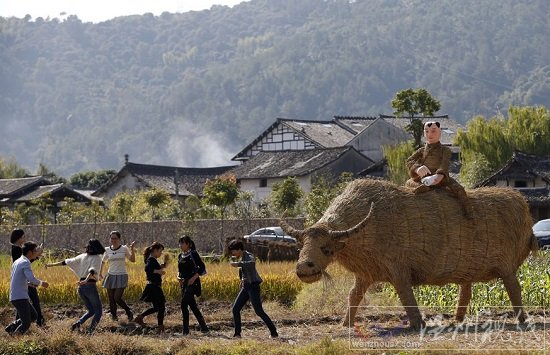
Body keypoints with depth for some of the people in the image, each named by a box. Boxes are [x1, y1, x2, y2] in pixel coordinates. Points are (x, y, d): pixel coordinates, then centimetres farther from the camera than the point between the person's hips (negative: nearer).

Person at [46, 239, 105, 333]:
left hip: (81, 287, 6)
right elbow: (93, 271, -24)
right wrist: (85, 281, -37)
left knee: (91, 311, 19)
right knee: (98, 312, 6)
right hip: (90, 286, -6)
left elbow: (67, 262, 15)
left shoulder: (82, 256, 11)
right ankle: (90, 332, -9)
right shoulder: (97, 258, -6)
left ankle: (78, 323, -4)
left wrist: (52, 264, 24)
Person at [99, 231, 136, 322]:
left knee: (117, 298, -12)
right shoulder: (107, 250, 4)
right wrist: (100, 273, 15)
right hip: (111, 276, 3)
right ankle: (113, 315, 17)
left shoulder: (124, 249, -2)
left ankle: (129, 312, 7)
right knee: (111, 299, 2)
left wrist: (132, 249, -13)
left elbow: (132, 260, 0)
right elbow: (103, 262, 19)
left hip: (121, 276, -3)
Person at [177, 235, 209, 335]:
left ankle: (186, 329, -12)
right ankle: (203, 326, 12)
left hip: (192, 283, -8)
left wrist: (194, 278, -18)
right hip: (184, 282, 8)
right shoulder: (180, 256, 14)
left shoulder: (193, 254, -9)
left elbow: (202, 267, -12)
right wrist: (179, 276, 5)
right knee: (192, 306, 7)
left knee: (184, 304, -16)